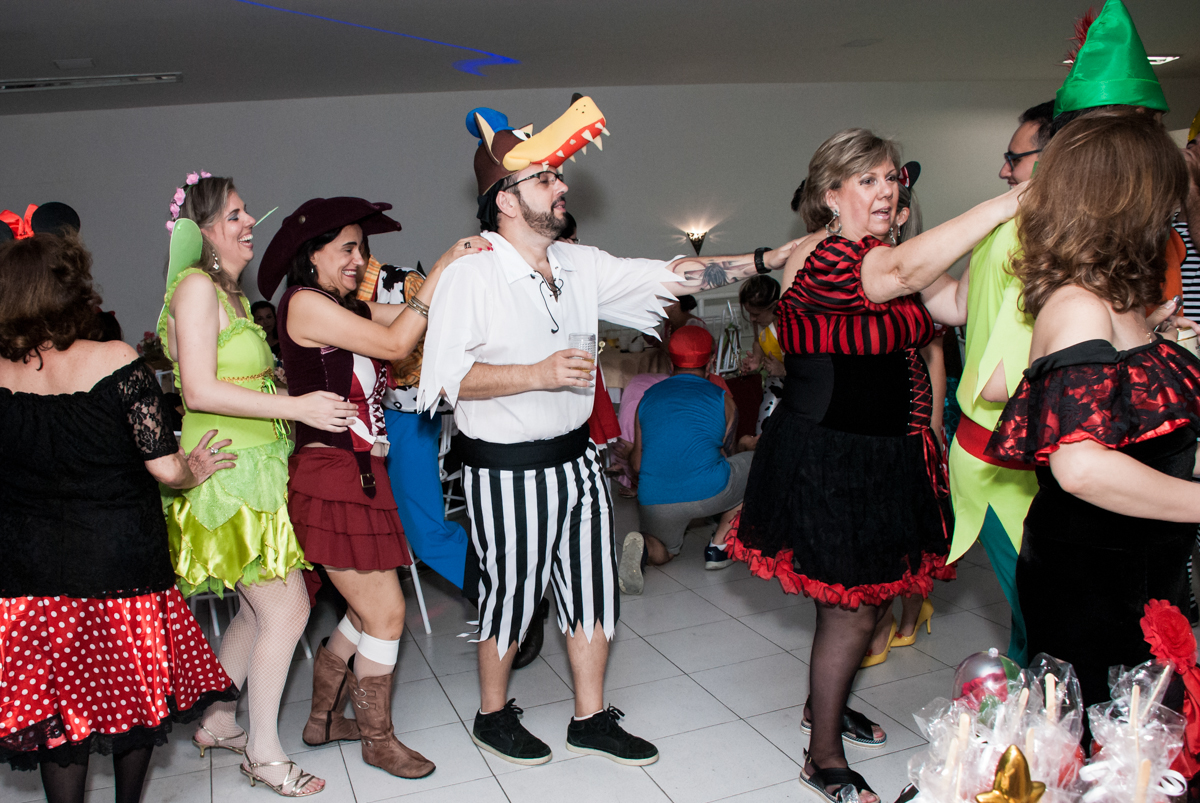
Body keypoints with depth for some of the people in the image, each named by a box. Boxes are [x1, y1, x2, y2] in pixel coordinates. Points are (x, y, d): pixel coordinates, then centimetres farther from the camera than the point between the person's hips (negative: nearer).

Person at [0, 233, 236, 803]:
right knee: (134, 692, 19)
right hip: (123, 558, -2)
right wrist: (193, 470, 6)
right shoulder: (116, 361, -13)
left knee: (57, 708, 15)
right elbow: (165, 467, -15)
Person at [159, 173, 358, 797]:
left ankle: (216, 722, 32)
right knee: (286, 607, -5)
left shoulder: (230, 293, 17)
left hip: (255, 471, 9)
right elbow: (199, 391, -21)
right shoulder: (196, 286, -12)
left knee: (261, 608, 15)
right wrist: (298, 406, -20)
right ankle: (263, 752, 11)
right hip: (227, 474, -9)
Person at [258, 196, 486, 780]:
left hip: (360, 475, 9)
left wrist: (462, 267, -4)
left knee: (368, 611, 18)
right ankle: (378, 741, 20)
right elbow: (396, 344, -17)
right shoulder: (305, 302, -12)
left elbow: (407, 314, 8)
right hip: (331, 478, -9)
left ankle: (323, 719, 35)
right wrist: (441, 269, -13)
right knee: (385, 612, 0)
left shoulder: (350, 308, 15)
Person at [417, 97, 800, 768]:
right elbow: (447, 376, -18)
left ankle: (591, 719, 32)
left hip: (577, 456, 7)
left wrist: (768, 260, 0)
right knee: (513, 592, 9)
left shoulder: (580, 265, 5)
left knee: (594, 587, 13)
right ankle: (493, 716, 34)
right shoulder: (473, 275, -13)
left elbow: (669, 277, 5)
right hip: (507, 469, -6)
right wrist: (538, 375, -23)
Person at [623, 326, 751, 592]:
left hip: (654, 503, 3)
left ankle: (642, 547, -7)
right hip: (707, 493, -3)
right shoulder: (723, 400, 9)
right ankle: (719, 546, 19)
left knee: (662, 552, 32)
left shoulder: (647, 397, 15)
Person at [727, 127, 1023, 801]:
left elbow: (959, 303, -2)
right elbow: (905, 273, -37)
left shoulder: (890, 253, 10)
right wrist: (1004, 205, -37)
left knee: (870, 595, 21)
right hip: (831, 460, -9)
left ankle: (825, 704, 44)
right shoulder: (820, 258, -18)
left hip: (885, 456, 9)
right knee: (853, 610, 1)